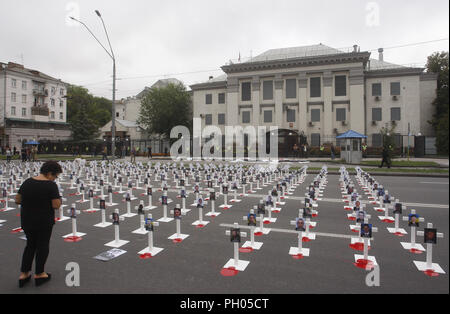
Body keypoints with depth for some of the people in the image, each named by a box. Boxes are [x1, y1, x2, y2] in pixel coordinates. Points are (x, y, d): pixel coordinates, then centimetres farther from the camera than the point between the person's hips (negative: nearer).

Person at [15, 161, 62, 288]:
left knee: (30, 245, 20)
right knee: (43, 246, 9)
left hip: (26, 221, 6)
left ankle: (23, 274, 21)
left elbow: (17, 200, 7)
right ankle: (39, 274, 20)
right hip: (44, 222, -6)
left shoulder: (27, 182, 1)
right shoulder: (51, 185, -18)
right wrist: (58, 199, 1)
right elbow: (56, 205, -19)